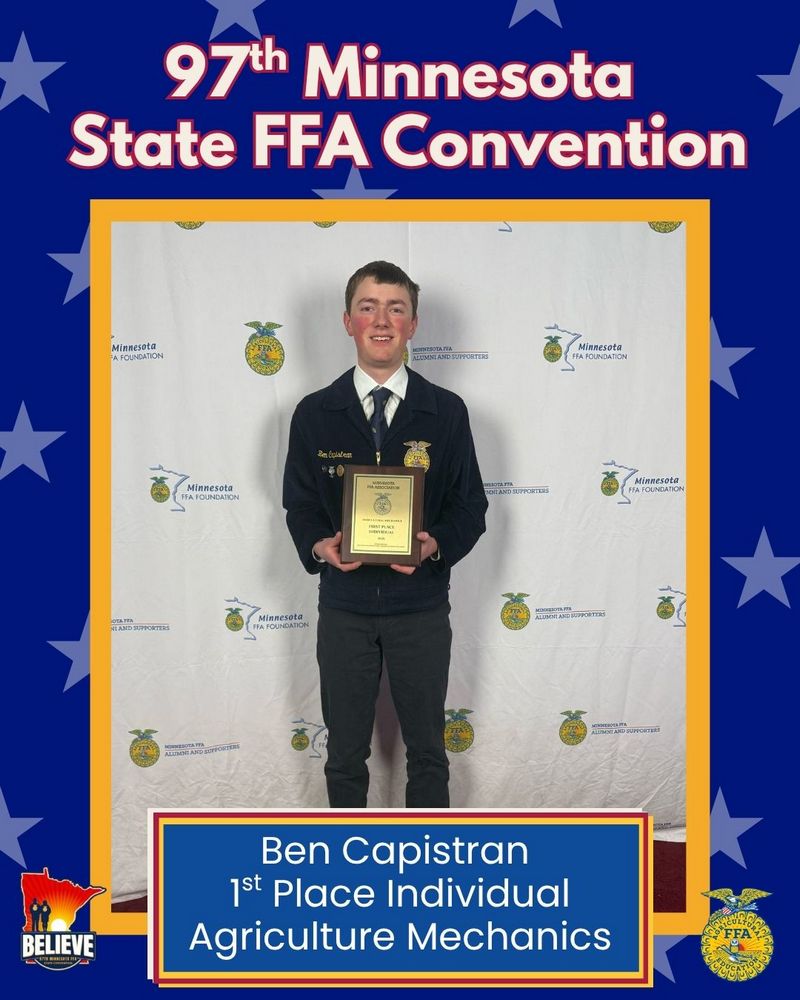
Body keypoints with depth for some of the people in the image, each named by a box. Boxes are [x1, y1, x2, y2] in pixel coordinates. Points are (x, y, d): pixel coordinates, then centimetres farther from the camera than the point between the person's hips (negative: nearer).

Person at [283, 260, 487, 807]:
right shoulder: (315, 414, 0)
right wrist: (319, 546, -15)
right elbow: (299, 504, 6)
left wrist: (436, 544, -18)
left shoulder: (446, 412, -2)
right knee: (345, 753, 12)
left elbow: (471, 506, 2)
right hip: (344, 606, 1)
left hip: (422, 608, 0)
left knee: (427, 750, 12)